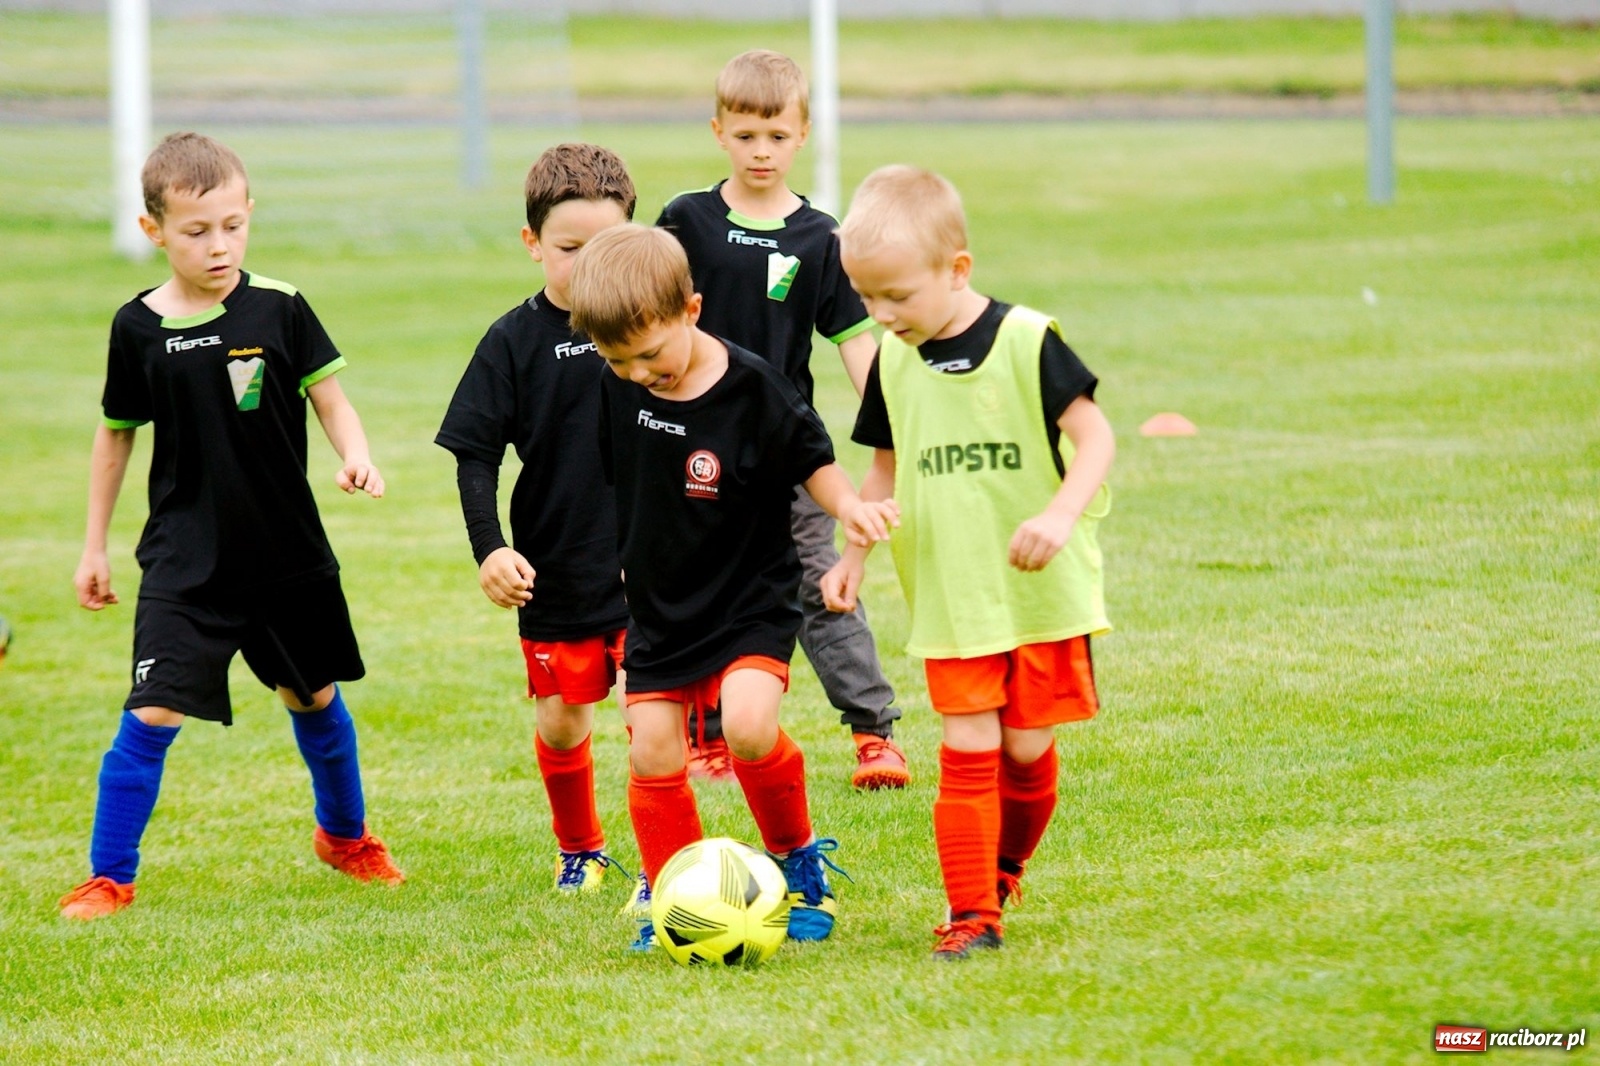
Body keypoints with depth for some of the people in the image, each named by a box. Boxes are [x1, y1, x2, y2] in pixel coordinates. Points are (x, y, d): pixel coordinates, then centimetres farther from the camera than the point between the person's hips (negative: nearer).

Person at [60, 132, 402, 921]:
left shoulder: (278, 308, -6)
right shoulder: (139, 329, -6)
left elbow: (328, 396, 1)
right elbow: (116, 435, 6)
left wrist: (355, 456, -20)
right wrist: (94, 546, 10)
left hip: (288, 554, 2)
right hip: (185, 561, -2)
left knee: (316, 696, 19)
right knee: (153, 715, -12)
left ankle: (345, 836, 43)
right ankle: (108, 878, -3)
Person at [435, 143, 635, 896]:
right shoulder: (514, 342, -5)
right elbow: (475, 457, -4)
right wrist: (489, 549, -16)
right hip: (554, 571, 1)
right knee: (561, 720, 11)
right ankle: (579, 848, 34)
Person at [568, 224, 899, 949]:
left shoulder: (754, 392, -18)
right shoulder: (616, 390, -5)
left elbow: (811, 462, -4)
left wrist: (848, 506, -23)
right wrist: (626, 562, 20)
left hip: (751, 602, -5)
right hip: (658, 609, 5)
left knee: (747, 725, -24)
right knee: (652, 755, -2)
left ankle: (799, 858, 2)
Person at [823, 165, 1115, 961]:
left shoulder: (1026, 342, -12)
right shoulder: (893, 362, 3)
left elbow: (1093, 435, -13)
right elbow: (887, 466, 16)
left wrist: (1062, 515, -28)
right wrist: (854, 555, 8)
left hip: (1043, 590, -3)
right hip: (951, 596, 3)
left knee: (1027, 745, 5)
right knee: (967, 751, -3)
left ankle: (1006, 866, 30)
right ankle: (971, 911, -1)